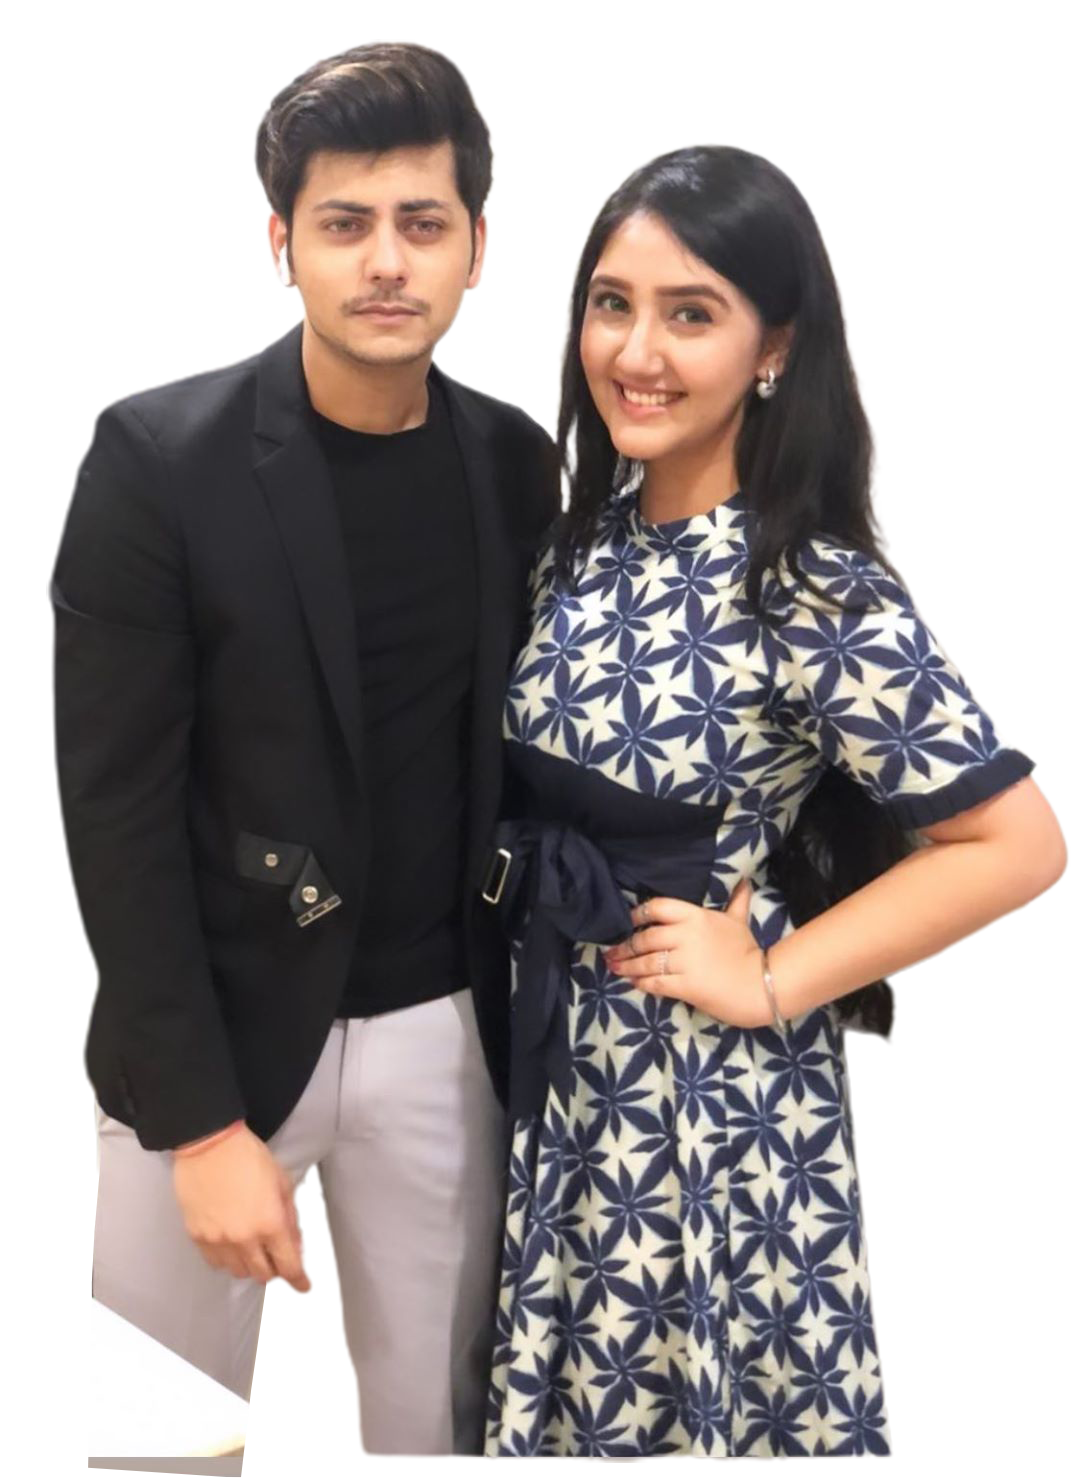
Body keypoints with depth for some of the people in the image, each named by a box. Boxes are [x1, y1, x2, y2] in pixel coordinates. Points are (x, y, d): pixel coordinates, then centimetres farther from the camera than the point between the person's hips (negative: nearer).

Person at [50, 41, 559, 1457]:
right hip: (215, 1032, -3)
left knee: (441, 1411, 14)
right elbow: (118, 807, -13)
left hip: (443, 1028, 4)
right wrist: (204, 1122, -15)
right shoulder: (159, 457, -12)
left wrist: (529, 1015, 8)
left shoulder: (515, 460, 1)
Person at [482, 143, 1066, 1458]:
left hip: (706, 1095, -6)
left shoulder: (815, 595, -20)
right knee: (567, 1391, 20)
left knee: (700, 1407, 13)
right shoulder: (586, 536, 0)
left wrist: (772, 983, -18)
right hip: (555, 1057, 6)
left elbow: (1016, 843, -20)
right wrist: (519, 893, 0)